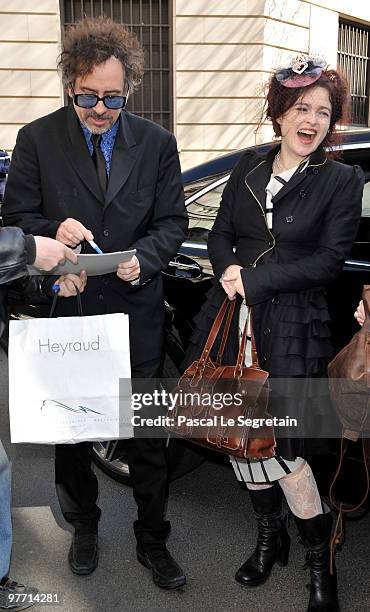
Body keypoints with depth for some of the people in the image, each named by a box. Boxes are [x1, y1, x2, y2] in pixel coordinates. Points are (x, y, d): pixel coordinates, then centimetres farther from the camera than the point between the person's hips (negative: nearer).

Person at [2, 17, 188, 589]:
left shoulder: (157, 142, 2)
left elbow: (173, 221, 5)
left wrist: (143, 258, -15)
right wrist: (52, 232, -20)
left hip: (137, 313, 1)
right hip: (65, 313, 0)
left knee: (148, 434, 9)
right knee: (71, 430, 16)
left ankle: (152, 540, 29)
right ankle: (84, 526, 40)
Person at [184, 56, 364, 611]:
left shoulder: (343, 180, -1)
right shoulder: (249, 168, 12)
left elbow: (328, 260, -8)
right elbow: (220, 233, 14)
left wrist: (255, 279, -14)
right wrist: (228, 270, -9)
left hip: (291, 326, -4)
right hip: (232, 316, 5)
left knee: (279, 443, -7)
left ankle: (320, 559, 16)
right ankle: (269, 537, 34)